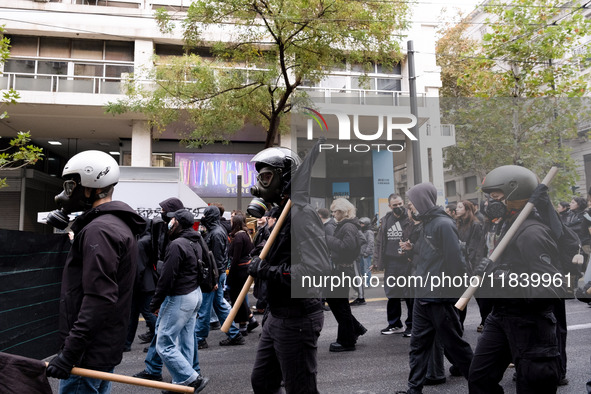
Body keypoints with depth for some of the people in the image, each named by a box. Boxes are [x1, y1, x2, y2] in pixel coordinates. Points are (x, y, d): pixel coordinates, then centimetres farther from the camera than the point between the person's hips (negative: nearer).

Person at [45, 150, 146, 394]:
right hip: (106, 347, 10)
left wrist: (69, 353, -23)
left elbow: (99, 299, -27)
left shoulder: (99, 230, -19)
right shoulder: (120, 225, 13)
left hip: (88, 354, -10)